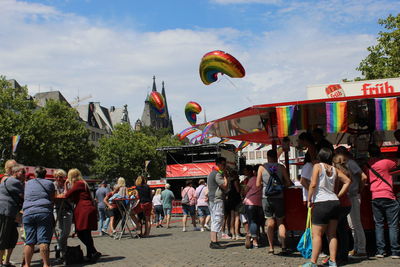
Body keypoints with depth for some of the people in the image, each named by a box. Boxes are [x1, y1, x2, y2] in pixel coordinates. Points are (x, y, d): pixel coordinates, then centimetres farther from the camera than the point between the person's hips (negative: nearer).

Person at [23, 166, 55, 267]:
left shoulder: (27, 183, 21)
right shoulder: (49, 183, 12)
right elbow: (52, 199, 13)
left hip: (28, 213, 3)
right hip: (44, 212, -3)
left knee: (29, 241, 6)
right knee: (43, 240, -6)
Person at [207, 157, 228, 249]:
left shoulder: (211, 174, 20)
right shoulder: (218, 174, -13)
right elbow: (225, 186, -18)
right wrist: (224, 176, -9)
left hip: (211, 199, 11)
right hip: (217, 200, -11)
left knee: (214, 221, 13)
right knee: (217, 220, -11)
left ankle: (213, 241, 15)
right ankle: (214, 242, -14)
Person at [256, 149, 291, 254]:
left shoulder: (262, 168, 1)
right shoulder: (281, 167, 0)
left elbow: (258, 184, 0)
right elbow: (288, 183, -1)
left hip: (267, 197, 0)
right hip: (279, 197, 0)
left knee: (270, 222, 7)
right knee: (280, 222, 10)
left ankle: (271, 247, 6)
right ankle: (283, 245, 1)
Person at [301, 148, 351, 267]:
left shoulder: (317, 166, -4)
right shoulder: (334, 169, 13)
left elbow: (313, 184, -13)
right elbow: (347, 181, 16)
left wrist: (309, 200, -4)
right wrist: (338, 196, 17)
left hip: (321, 203, -6)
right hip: (335, 202, 6)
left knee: (317, 234, -2)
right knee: (332, 234, 11)